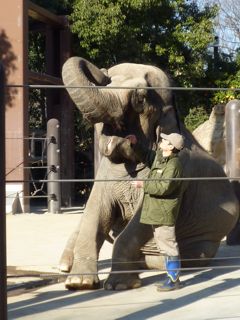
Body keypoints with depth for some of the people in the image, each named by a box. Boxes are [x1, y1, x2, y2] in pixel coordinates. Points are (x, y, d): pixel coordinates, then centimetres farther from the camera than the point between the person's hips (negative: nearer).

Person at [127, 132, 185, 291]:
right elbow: (146, 156, 32)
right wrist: (135, 144, 19)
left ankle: (174, 280, 1)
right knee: (164, 246, 16)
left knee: (169, 246, -5)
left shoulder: (174, 166, -20)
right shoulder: (158, 156, 10)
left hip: (164, 213, -10)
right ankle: (171, 277, 25)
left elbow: (164, 187, -27)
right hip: (156, 212, 10)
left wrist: (143, 184, -22)